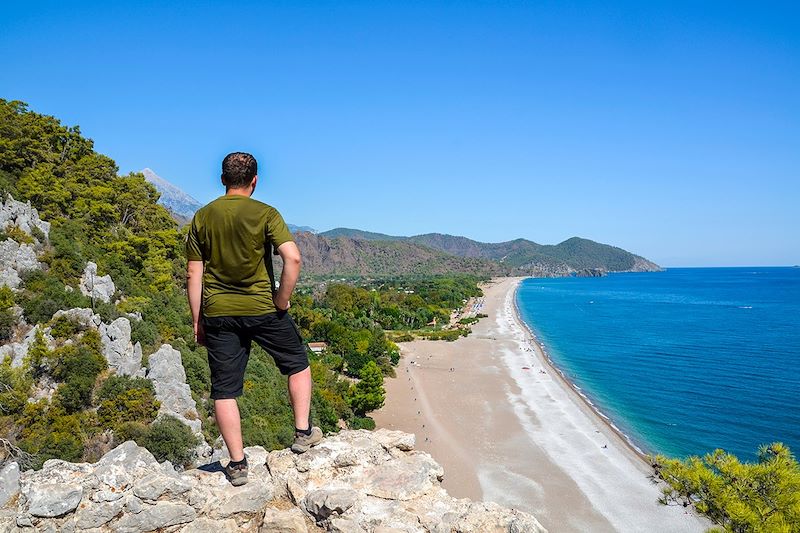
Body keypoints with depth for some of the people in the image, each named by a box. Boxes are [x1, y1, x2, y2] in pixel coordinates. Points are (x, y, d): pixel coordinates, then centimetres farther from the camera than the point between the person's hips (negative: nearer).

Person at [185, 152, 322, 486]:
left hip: (218, 314, 3)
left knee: (224, 390, 9)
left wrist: (197, 321, 10)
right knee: (298, 364, 20)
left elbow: (193, 275, 3)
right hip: (262, 309, -2)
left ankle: (237, 464, 14)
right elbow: (293, 258, -18)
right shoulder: (265, 214, -6)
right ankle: (303, 433, 23)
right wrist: (282, 301, -6)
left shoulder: (202, 217, 4)